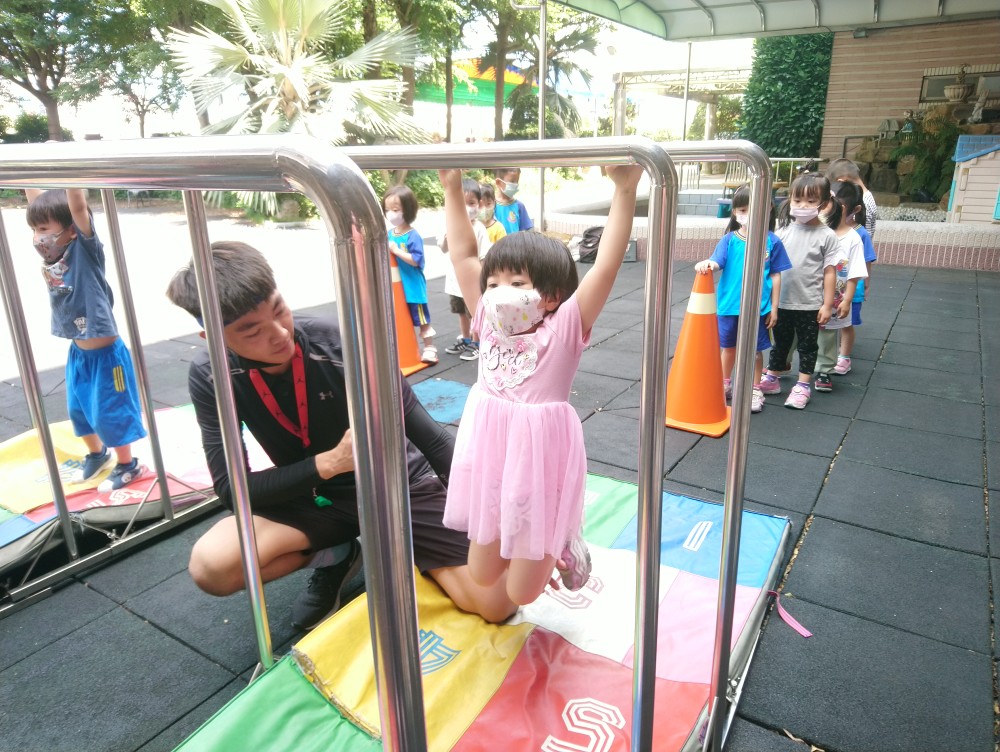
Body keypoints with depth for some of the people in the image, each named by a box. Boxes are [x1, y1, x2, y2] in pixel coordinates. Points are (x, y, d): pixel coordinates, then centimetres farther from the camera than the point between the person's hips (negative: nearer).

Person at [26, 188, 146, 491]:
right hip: (77, 352, 8)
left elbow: (78, 205, -30)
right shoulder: (51, 252, -1)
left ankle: (127, 465, 25)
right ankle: (96, 454, 44)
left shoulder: (84, 249, -17)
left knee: (110, 413, 5)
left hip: (105, 354, -7)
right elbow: (37, 201, 5)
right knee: (79, 410, 21)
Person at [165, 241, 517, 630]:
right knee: (211, 565, -27)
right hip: (315, 498, 2)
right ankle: (335, 556, 2)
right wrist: (330, 462, -28)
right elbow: (232, 488, -15)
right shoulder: (210, 378, -15)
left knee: (496, 602, -16)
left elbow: (431, 439, -19)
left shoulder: (340, 342, -25)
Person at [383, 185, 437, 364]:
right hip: (396, 287, 7)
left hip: (413, 287, -7)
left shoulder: (413, 236, -16)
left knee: (421, 319, 5)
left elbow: (415, 260, -23)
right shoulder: (389, 234, 5)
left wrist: (396, 250, -25)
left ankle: (429, 348, 17)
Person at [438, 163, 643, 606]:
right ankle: (542, 551, 44)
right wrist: (452, 188, -1)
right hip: (489, 457, 5)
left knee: (521, 592, 8)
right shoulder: (489, 322, -3)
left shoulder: (564, 328, -15)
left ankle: (563, 547, 36)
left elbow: (606, 266, -25)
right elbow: (463, 255, 0)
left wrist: (624, 191, -31)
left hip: (539, 461, -5)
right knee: (482, 576, 18)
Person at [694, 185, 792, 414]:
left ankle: (755, 390, 26)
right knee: (729, 347, 18)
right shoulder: (729, 240, -3)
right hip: (729, 306, 1)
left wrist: (774, 307, 0)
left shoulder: (772, 242, -5)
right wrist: (705, 265, -42)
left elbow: (775, 276, 0)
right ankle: (725, 384, 35)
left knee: (755, 350, 11)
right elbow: (716, 262, -18)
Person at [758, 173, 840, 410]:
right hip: (781, 302, 3)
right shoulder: (784, 230, 0)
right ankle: (771, 379, 30)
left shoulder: (826, 236, -7)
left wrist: (827, 304, -7)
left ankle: (802, 386, 20)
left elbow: (829, 272, -5)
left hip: (810, 304, -3)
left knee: (807, 346, 10)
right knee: (780, 342, 17)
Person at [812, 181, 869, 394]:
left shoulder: (853, 239, -9)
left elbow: (854, 275, -7)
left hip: (833, 303, -2)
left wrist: (847, 300, -11)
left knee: (827, 338, 12)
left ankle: (824, 372, 26)